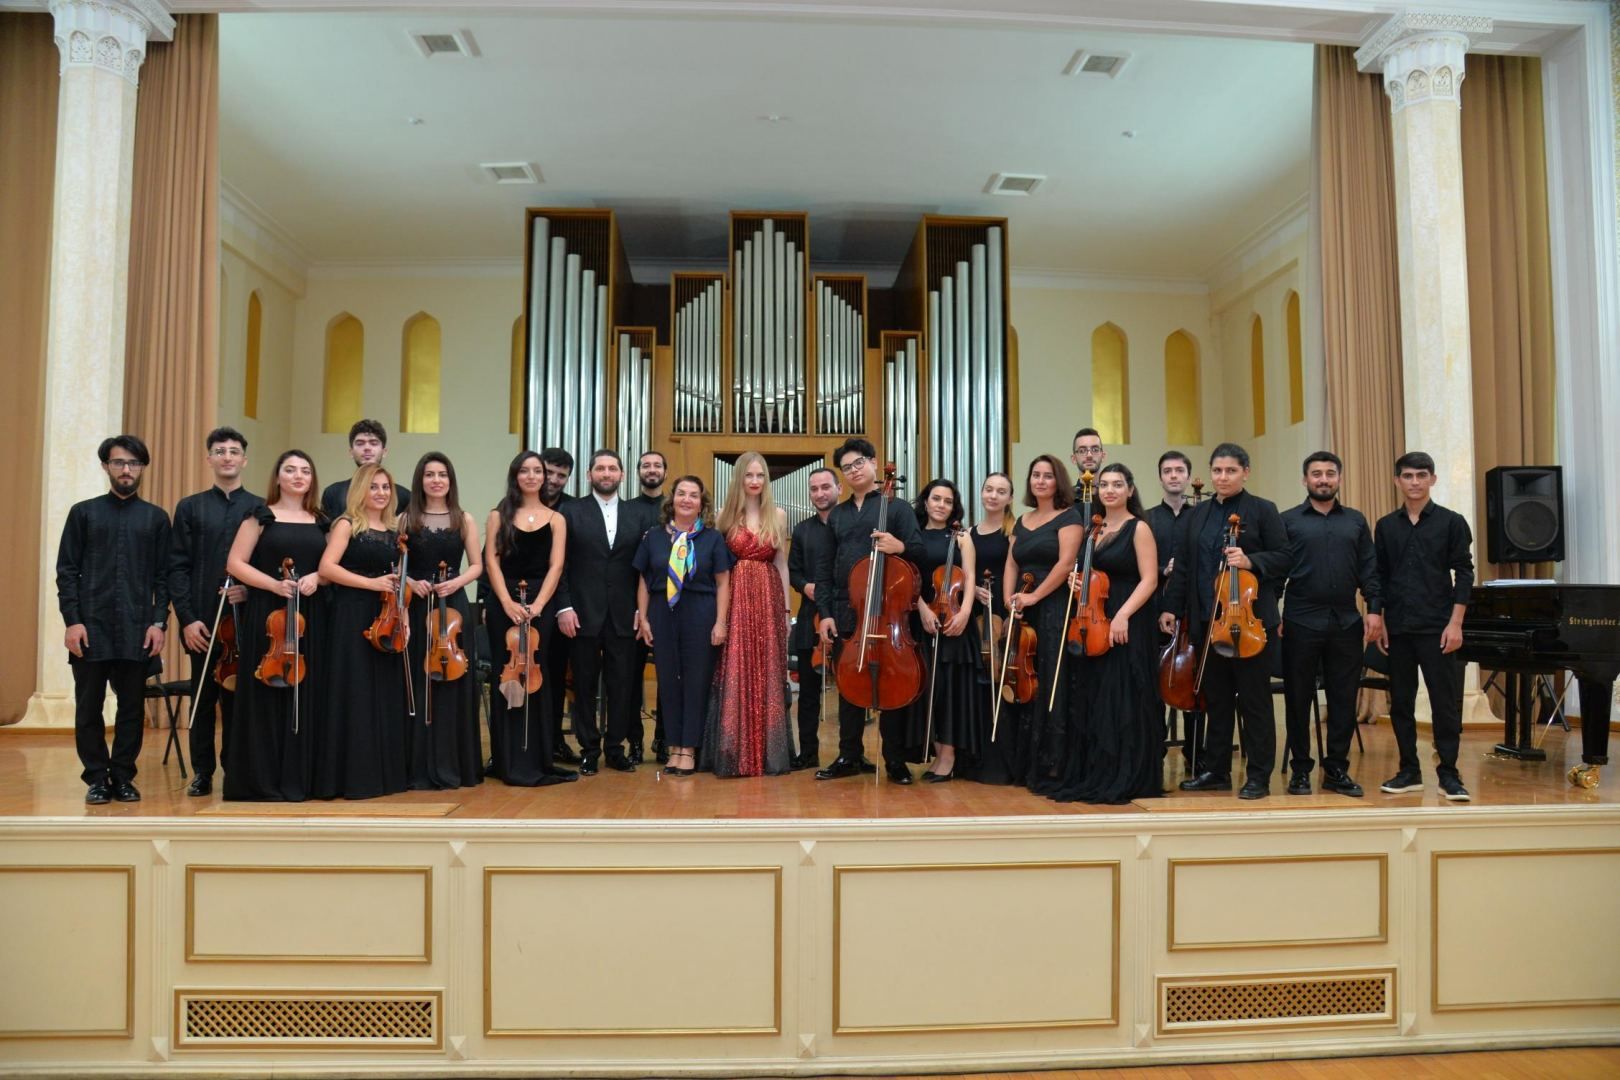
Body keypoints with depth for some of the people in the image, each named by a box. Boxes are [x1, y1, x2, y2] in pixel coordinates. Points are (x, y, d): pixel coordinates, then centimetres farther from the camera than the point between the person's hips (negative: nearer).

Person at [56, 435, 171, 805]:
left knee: (132, 708, 4)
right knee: (89, 708, 4)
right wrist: (72, 621, -6)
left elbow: (163, 576, 7)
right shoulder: (83, 512, 8)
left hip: (137, 631, 0)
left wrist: (158, 622, -3)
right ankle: (97, 777, 15)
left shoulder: (156, 518, 9)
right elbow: (66, 571, 4)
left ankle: (122, 777, 15)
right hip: (91, 628, 0)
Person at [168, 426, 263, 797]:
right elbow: (178, 567, 3)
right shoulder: (190, 507, 8)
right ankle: (202, 772, 16)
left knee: (238, 697, 4)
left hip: (245, 620, -1)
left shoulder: (260, 509, 7)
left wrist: (251, 590, -14)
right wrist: (187, 618, -6)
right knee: (203, 699, 7)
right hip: (203, 622, 1)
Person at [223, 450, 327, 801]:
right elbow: (235, 563, -3)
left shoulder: (321, 522, 12)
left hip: (310, 617, 3)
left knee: (305, 696, 3)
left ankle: (298, 777, 10)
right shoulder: (261, 516, 2)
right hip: (267, 614, -3)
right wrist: (274, 584, -15)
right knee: (265, 695, -1)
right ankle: (263, 780, 6)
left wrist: (317, 577, -7)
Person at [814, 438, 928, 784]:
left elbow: (919, 552, -4)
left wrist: (900, 547, -27)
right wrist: (824, 612, 3)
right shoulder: (837, 514, 15)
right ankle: (849, 756, 20)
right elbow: (825, 567, 12)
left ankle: (895, 760, 10)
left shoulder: (897, 507, 3)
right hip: (845, 613, 4)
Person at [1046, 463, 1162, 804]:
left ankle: (1126, 779, 5)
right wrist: (1077, 577, 1)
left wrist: (1123, 615, -22)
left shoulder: (1139, 528, -4)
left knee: (1124, 701, -4)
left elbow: (1149, 580, -11)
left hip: (1129, 625, -6)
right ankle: (1093, 776, 15)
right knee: (1092, 699, 7)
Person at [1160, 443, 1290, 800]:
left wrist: (1250, 561, -21)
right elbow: (1182, 566, 14)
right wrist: (1171, 607, 7)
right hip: (1208, 620, 5)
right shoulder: (1196, 515, 13)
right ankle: (1216, 771, 20)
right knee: (1216, 698, 11)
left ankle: (1259, 776, 9)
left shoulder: (1263, 510, 1)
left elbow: (1283, 556, -4)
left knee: (1254, 699, 1)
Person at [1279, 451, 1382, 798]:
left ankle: (1337, 769, 16)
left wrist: (1374, 609, -2)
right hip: (1301, 623, -2)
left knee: (1344, 699, 6)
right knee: (1298, 699, 4)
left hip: (1346, 623, 3)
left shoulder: (1355, 521, 12)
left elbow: (1369, 568, 9)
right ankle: (1300, 770, 14)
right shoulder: (1288, 520, 3)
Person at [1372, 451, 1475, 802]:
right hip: (1397, 627, 3)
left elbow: (1464, 574, -2)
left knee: (1445, 701, -1)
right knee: (1400, 701, 7)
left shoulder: (1451, 522, 0)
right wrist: (1379, 621, 5)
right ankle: (1409, 771, 16)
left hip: (1437, 627, -3)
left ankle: (1448, 774, 8)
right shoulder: (1386, 526, 8)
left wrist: (1455, 623, -8)